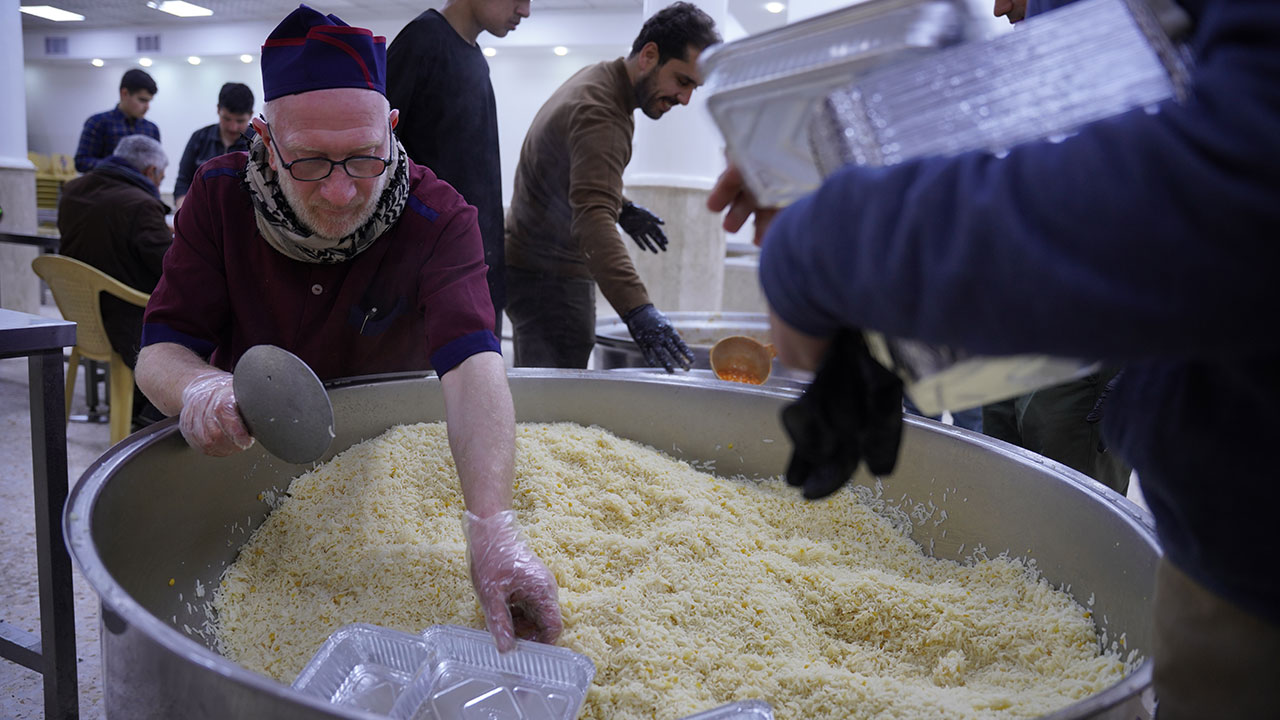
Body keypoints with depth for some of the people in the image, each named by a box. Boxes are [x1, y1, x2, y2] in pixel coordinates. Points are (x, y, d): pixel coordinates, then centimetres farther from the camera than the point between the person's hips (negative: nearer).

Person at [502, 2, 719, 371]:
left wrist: (620, 204, 22)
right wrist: (638, 310, -52)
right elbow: (593, 220, -41)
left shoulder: (596, 77, 7)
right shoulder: (600, 117, -26)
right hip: (550, 276, -10)